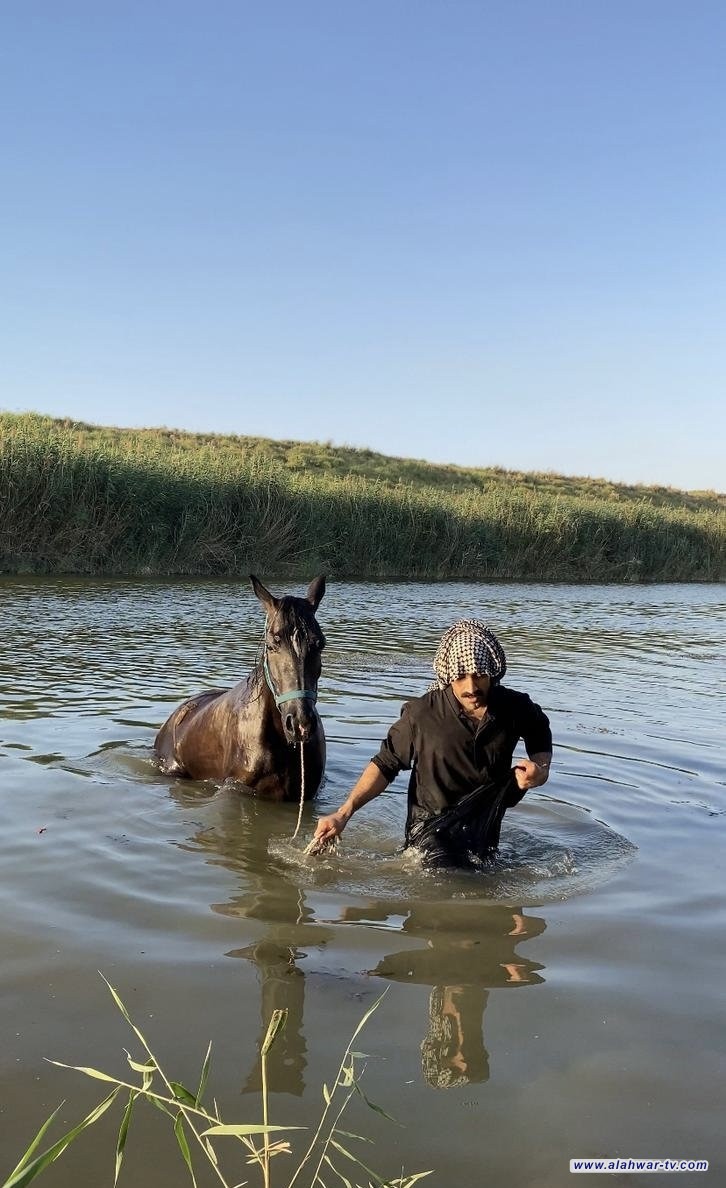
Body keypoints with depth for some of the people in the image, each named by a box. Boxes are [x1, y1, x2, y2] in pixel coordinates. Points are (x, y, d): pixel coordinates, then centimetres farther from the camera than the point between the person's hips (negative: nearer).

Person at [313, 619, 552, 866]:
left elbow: (540, 734, 10)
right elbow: (385, 764, -10)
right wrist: (343, 813, -19)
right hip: (431, 827, -4)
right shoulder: (422, 714, -23)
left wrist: (541, 767, -11)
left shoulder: (514, 708, -15)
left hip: (484, 831, 4)